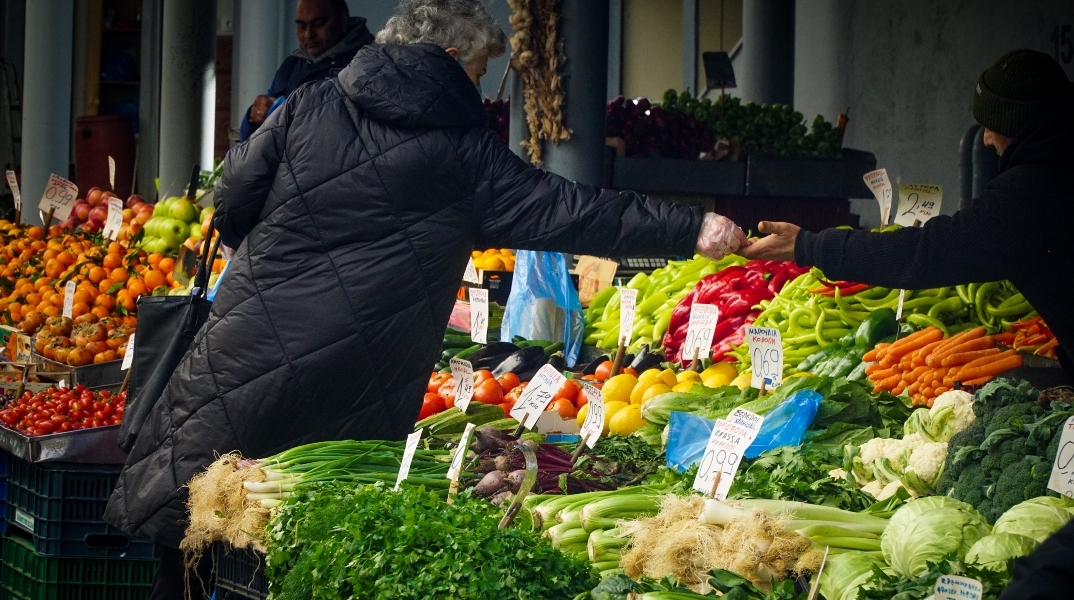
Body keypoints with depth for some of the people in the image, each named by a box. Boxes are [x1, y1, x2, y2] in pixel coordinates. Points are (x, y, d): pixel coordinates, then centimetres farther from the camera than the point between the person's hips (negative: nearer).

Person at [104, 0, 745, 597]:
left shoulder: (311, 105, 5)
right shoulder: (466, 151, -1)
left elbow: (235, 200, 9)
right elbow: (567, 211, 0)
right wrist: (694, 229, 5)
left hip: (248, 348, 1)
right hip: (354, 385, -1)